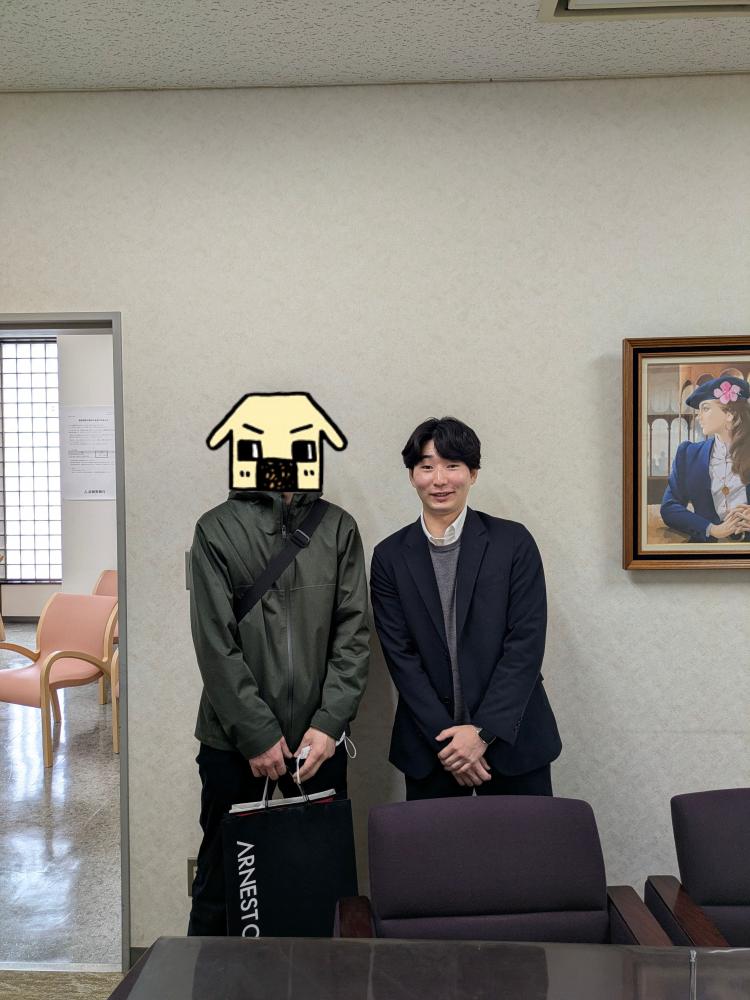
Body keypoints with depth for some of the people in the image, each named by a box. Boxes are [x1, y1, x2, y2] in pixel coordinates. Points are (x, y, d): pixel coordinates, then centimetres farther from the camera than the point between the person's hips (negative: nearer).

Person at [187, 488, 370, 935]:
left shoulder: (339, 527, 4)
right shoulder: (217, 529, -2)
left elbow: (354, 633, 1)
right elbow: (216, 644, -6)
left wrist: (330, 722, -8)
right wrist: (256, 733, -10)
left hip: (319, 739, 2)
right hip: (234, 740, -1)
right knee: (223, 875, 10)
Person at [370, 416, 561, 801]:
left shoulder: (513, 542, -4)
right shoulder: (390, 556, 1)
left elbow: (526, 643, -8)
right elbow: (400, 656, -3)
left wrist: (483, 732, -13)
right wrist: (445, 739, -10)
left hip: (511, 738, -1)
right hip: (428, 747, 1)